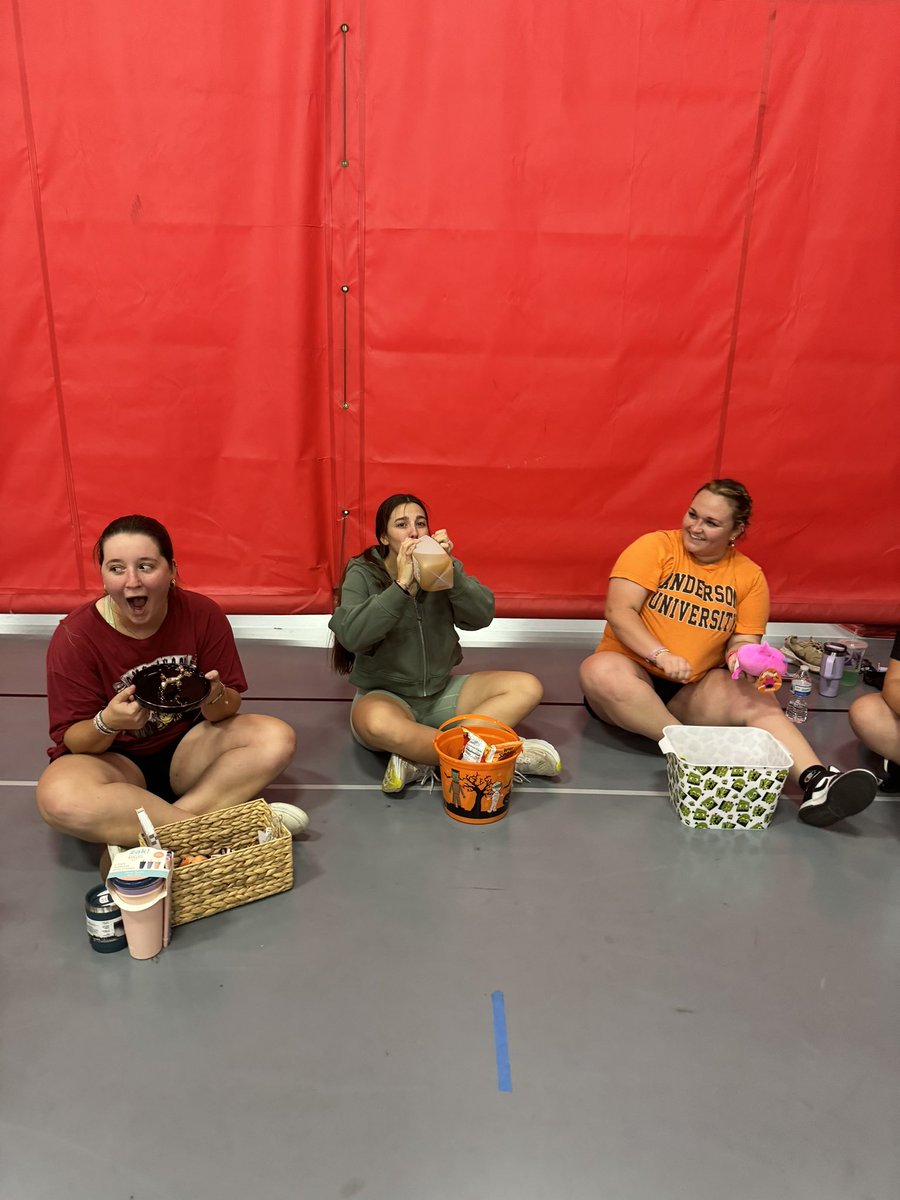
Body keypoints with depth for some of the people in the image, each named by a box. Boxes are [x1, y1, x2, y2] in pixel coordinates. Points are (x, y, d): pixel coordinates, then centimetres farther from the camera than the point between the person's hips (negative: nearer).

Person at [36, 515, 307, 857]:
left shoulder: (204, 614, -13)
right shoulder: (74, 637, -17)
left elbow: (229, 707, -8)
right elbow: (73, 742, -13)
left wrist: (214, 700, -32)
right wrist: (107, 723, -36)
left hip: (187, 747, 3)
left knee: (277, 739, -22)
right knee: (58, 798, -35)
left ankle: (136, 836, -26)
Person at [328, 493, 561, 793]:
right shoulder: (362, 574, -8)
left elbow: (482, 616, -10)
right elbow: (351, 636, -25)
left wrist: (449, 571, -23)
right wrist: (402, 584, -28)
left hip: (442, 691, 5)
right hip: (385, 694, -5)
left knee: (528, 688, -10)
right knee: (378, 724, -40)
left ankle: (422, 760, -23)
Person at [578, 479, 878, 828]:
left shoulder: (750, 576, 4)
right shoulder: (654, 547, -6)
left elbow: (743, 642, 4)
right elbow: (619, 611, -14)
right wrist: (660, 655, -28)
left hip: (693, 691, 2)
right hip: (633, 678, -2)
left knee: (757, 698, -27)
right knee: (602, 671, -37)